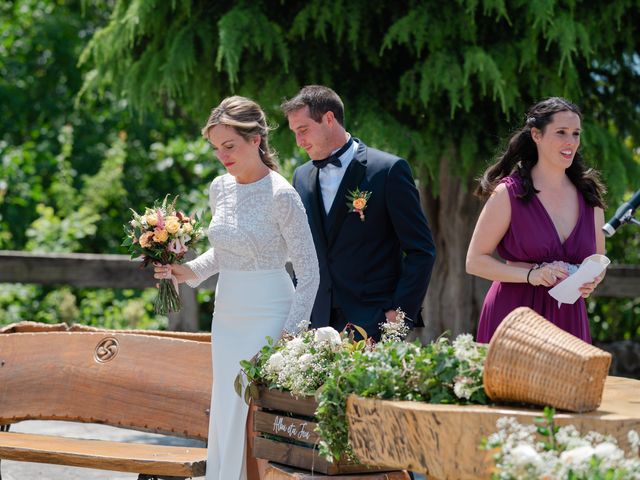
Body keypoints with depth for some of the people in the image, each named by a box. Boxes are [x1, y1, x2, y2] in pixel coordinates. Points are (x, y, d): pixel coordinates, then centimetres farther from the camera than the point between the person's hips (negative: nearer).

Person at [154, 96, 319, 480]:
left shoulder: (281, 195, -14)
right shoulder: (220, 188, 6)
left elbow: (309, 273, -11)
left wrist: (291, 335, -15)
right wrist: (191, 271, 3)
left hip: (268, 319, -7)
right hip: (227, 318, 7)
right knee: (225, 422, 9)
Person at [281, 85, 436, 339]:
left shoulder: (389, 169, -5)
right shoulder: (302, 177, 13)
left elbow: (421, 250, -6)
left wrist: (399, 313, -12)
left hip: (375, 325, -5)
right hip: (319, 325, 5)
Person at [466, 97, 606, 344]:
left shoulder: (590, 198, 10)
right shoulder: (508, 193, -3)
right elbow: (475, 261, -5)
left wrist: (591, 281, -2)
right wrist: (531, 274, -16)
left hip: (568, 320, 4)